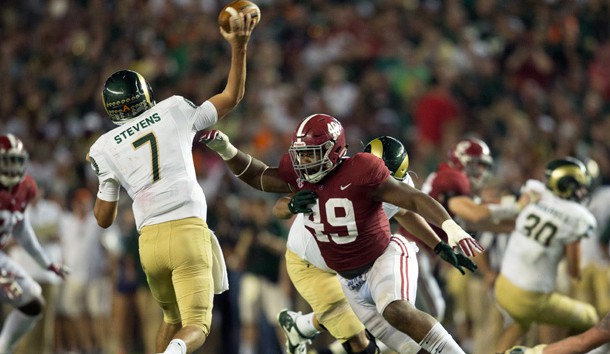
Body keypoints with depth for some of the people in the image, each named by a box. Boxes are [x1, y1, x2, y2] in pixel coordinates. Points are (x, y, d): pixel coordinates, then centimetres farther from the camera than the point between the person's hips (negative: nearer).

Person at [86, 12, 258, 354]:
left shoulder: (105, 148, 8)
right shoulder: (174, 111, 6)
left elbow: (104, 218, 15)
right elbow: (232, 96, 19)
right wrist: (239, 45, 23)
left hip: (150, 240, 2)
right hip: (189, 232, -2)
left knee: (173, 317, 27)